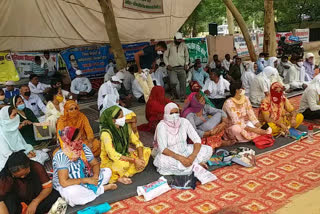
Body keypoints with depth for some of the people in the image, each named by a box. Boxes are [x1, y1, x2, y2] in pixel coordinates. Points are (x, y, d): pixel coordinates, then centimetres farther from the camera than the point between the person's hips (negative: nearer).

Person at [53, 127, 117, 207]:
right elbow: (64, 182, -33)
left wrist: (95, 176, -22)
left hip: (85, 179, 6)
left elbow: (95, 164, -1)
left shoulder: (83, 147, -11)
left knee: (107, 171, -1)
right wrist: (86, 180, -29)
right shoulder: (61, 156, -27)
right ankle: (103, 188, -17)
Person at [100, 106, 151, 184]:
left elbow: (137, 142, -1)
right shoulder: (106, 133, -24)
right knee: (123, 163, -40)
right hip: (109, 162, -7)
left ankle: (125, 174, -14)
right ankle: (118, 177, -5)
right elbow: (113, 155, -30)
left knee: (147, 151, -6)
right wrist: (134, 160, -29)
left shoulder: (125, 127, -5)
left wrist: (140, 158, -19)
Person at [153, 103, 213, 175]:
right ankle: (195, 165, -21)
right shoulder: (162, 126, -19)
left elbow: (197, 139, -11)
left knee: (208, 149, -13)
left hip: (184, 150, 3)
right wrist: (180, 158, -39)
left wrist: (193, 155, -30)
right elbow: (163, 149, -28)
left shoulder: (184, 122, -9)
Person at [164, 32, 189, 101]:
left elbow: (187, 55, 18)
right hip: (172, 68, -3)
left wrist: (186, 64, 6)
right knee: (173, 82, -17)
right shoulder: (169, 46, 1)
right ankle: (174, 94, 11)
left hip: (181, 68, 3)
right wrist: (167, 64, -5)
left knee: (183, 83, -2)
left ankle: (182, 97, 9)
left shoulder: (184, 46, 8)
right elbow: (165, 56, 6)